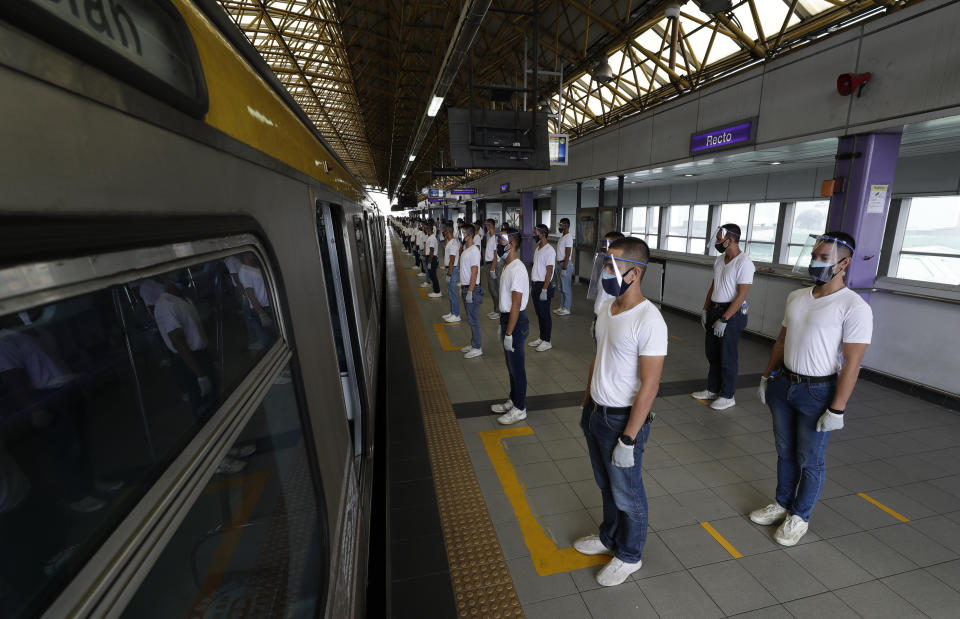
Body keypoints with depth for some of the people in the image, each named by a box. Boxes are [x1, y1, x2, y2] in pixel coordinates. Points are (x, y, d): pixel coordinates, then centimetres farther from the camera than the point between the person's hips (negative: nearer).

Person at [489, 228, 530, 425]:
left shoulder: (517, 269, -21)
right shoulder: (507, 266, 12)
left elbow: (516, 304, -23)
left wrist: (509, 333, -22)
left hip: (516, 322, -10)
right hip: (507, 318, 10)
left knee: (517, 367, 2)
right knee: (511, 365, 20)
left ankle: (520, 409, 17)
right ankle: (513, 400, 36)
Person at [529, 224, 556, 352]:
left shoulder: (549, 250, -15)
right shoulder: (538, 249, 14)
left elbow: (549, 271, -19)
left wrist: (544, 290, -22)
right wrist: (534, 286, 17)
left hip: (544, 286, -9)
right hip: (536, 285, 9)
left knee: (545, 314, -1)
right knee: (539, 314, 15)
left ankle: (547, 341, 9)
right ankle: (541, 338, 27)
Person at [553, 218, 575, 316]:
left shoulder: (568, 237, -15)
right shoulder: (562, 236, 16)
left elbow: (567, 254, -20)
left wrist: (564, 268, -22)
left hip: (565, 264, -10)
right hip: (560, 263, 10)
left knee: (566, 288, -3)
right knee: (561, 288, 15)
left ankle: (566, 309, 3)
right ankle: (562, 307, 23)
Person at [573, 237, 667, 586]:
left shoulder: (648, 321, -24)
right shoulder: (606, 307, 1)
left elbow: (649, 386, -22)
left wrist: (628, 439, -19)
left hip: (623, 419, -7)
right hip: (596, 412, 7)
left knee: (627, 494, 16)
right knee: (606, 485, 26)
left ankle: (629, 556, 41)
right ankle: (609, 538, 50)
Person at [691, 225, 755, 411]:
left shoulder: (744, 263, -16)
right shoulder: (719, 260, 9)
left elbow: (741, 295, -20)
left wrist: (724, 320, -20)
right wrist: (705, 310, 10)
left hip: (732, 313, -8)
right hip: (714, 310, 8)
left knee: (728, 357, 2)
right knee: (712, 353, 15)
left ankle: (728, 396, 17)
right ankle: (712, 390, 28)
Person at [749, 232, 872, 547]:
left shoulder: (854, 307, -16)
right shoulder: (796, 297, 4)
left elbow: (852, 363, -17)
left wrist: (836, 409, -17)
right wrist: (767, 377, 12)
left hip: (818, 392, -6)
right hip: (783, 384, 6)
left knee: (810, 460, 11)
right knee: (785, 451, 19)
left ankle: (800, 517, 32)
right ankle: (782, 504, 38)